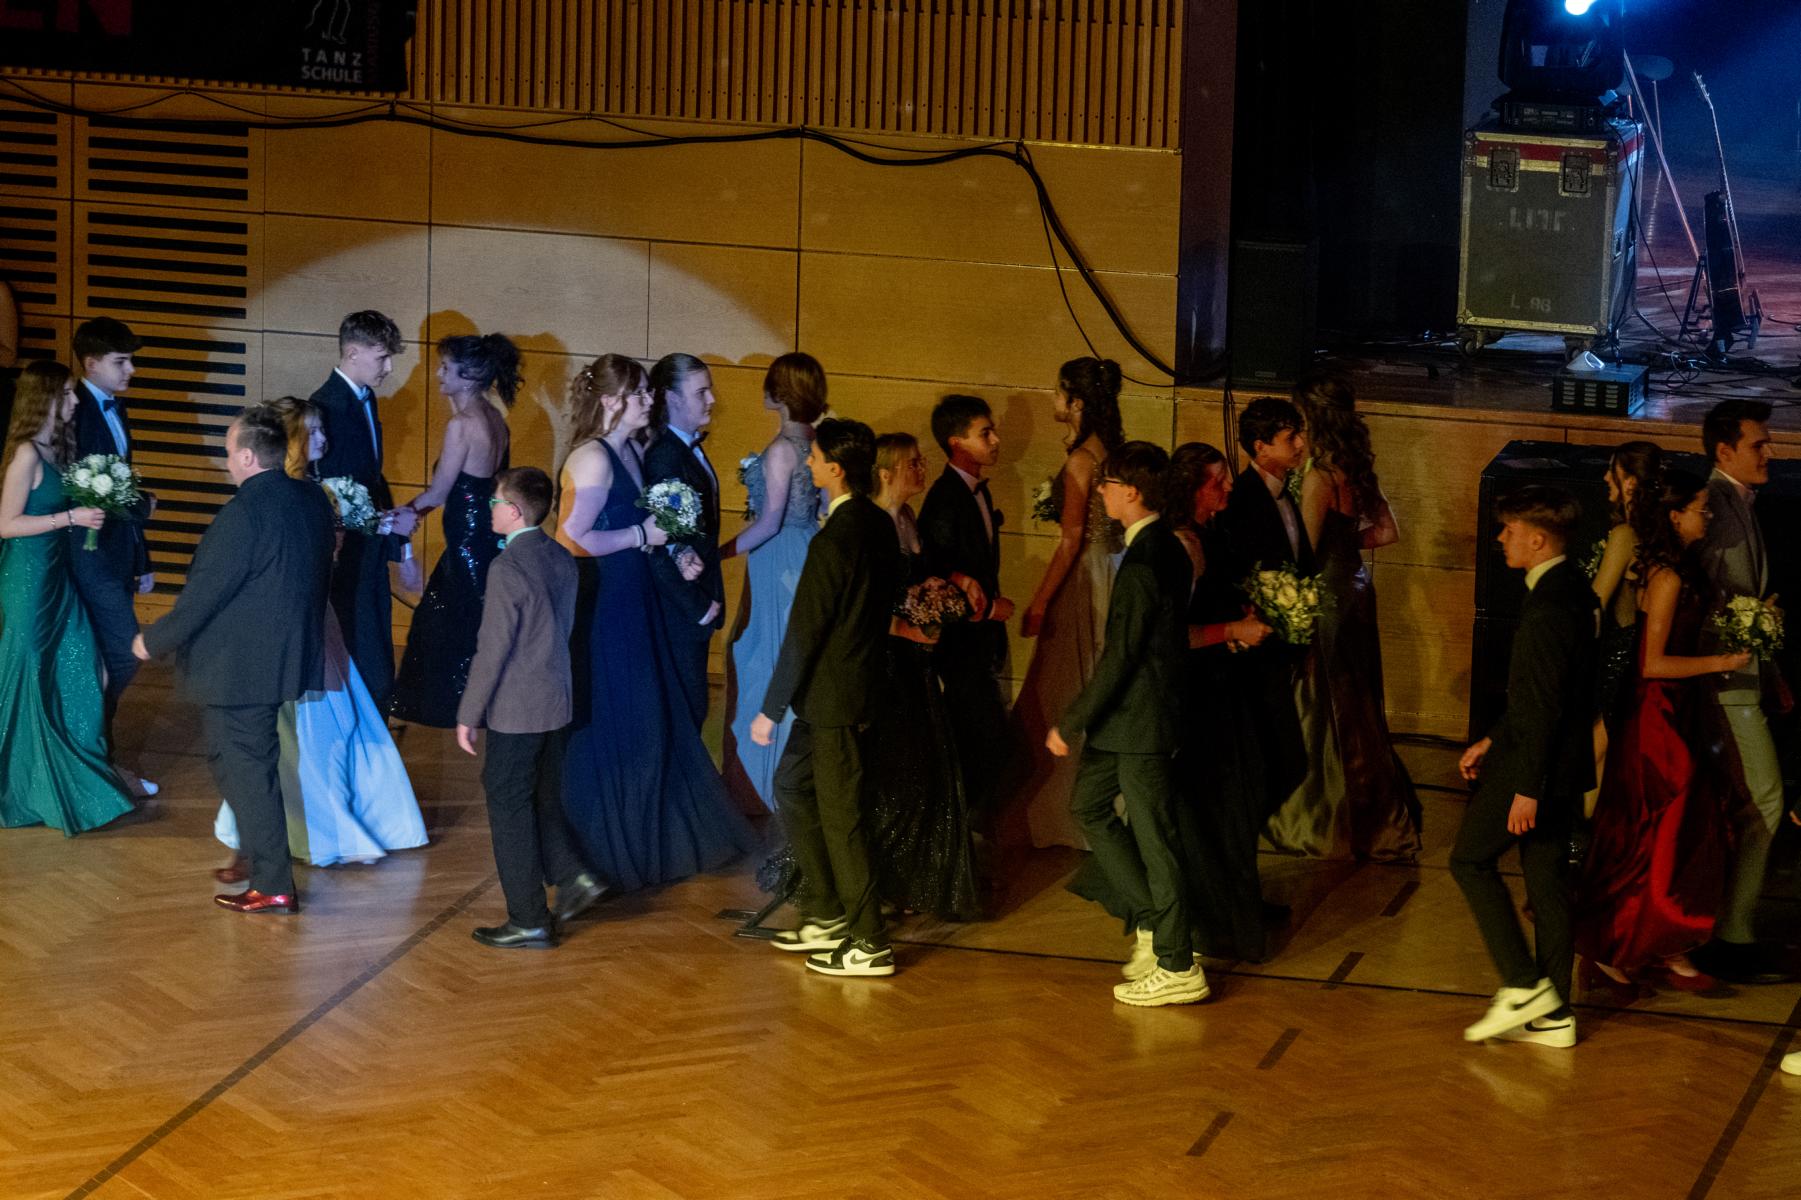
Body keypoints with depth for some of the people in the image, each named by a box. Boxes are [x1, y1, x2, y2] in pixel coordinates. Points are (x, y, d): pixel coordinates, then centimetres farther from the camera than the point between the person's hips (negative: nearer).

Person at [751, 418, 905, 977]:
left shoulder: (834, 541, -23)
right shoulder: (880, 526, 5)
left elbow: (804, 632, -20)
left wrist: (770, 709, -13)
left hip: (833, 699, -10)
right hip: (861, 677, 10)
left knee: (841, 817, -1)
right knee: (792, 788, 21)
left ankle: (869, 945, 5)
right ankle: (825, 915, 28)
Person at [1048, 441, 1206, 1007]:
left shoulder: (1141, 563, -22)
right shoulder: (1170, 549, 8)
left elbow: (1118, 658, -22)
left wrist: (1070, 724, -15)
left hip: (1140, 723, -10)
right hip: (1134, 717, 10)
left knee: (1152, 837, -2)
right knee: (1088, 805, 19)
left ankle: (1178, 967, 7)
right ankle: (1152, 924, 23)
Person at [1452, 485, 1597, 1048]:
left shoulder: (1547, 607, -22)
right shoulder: (1574, 589, 10)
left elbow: (1543, 705, -23)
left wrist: (1526, 787, -21)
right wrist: (1492, 741, 20)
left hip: (1535, 762, -9)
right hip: (1565, 765, 9)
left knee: (1471, 859, 4)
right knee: (1547, 878, 12)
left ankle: (1522, 985, 1)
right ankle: (1553, 1014, 15)